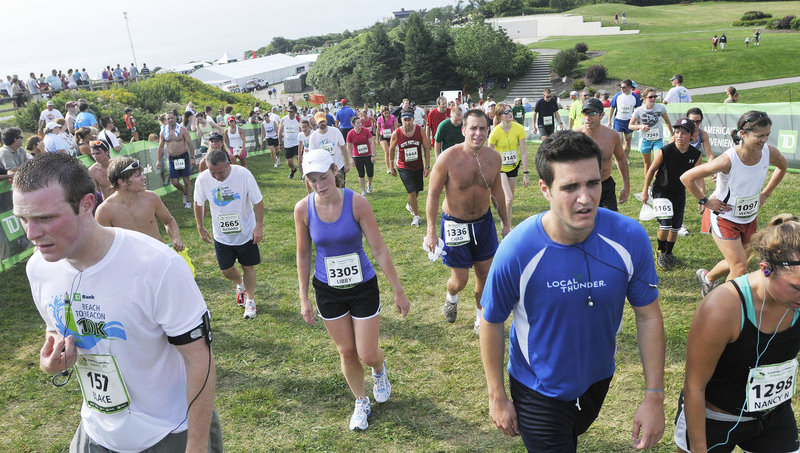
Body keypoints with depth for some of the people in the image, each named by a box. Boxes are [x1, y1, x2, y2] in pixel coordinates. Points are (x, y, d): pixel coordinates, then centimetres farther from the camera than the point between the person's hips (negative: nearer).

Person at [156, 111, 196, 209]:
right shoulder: (163, 132, 5)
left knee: (186, 180, 0)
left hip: (183, 157, -3)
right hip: (172, 159, 3)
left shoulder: (182, 129, -5)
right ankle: (185, 193, 30)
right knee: (174, 182, 1)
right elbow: (161, 147, 12)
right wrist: (158, 160, 10)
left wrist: (192, 158, -10)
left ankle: (188, 201, 11)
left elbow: (190, 144, -4)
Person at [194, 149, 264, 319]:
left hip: (246, 233, -2)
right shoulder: (202, 179, -14)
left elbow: (258, 201, -10)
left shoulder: (243, 174, -21)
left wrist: (259, 226, -12)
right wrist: (200, 228, 8)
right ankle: (240, 284, 43)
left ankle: (250, 300, 29)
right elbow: (198, 204, 4)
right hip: (221, 235, 2)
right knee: (226, 271, 9)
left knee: (248, 267, 8)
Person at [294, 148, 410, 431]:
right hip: (328, 290, 2)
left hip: (363, 286, -2)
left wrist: (398, 291, -9)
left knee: (368, 355, 2)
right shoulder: (303, 209, -11)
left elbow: (379, 250, -12)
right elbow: (303, 255, 2)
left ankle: (380, 368, 41)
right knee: (346, 352, 13)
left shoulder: (356, 203, -18)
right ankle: (361, 402, 39)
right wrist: (304, 298, 3)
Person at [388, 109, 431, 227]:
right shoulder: (396, 134, -13)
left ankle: (410, 205, 47)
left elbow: (426, 148, -3)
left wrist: (427, 166, -6)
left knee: (417, 190, 15)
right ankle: (416, 216, 5)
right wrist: (392, 167, 7)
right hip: (404, 167, -2)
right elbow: (391, 149, 2)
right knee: (412, 191, -11)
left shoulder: (420, 130, -11)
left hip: (418, 166, 3)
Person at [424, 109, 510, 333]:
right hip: (455, 224, -4)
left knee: (485, 274, 12)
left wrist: (506, 222, 16)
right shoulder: (448, 158, -19)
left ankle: (481, 319, 35)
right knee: (460, 280, 2)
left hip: (484, 222, 4)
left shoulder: (494, 158, -6)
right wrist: (431, 231, -12)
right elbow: (433, 194, -11)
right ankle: (451, 297, 41)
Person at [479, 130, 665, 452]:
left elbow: (648, 316, -10)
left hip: (597, 379, 5)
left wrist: (654, 397, -9)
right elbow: (492, 323, -15)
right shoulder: (516, 251, -29)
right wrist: (497, 397, -6)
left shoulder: (630, 237, -22)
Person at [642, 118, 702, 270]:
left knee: (675, 227, 10)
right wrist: (645, 191, -1)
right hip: (661, 191, -4)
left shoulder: (695, 154, -10)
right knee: (665, 225, -15)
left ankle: (669, 253, 33)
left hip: (679, 193, 4)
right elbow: (651, 170, -7)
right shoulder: (664, 152, -20)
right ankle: (660, 252, 12)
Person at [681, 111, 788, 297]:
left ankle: (707, 277, 50)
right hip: (724, 218, -6)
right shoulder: (728, 160, -29)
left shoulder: (769, 152, -12)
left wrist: (766, 193, 8)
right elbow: (686, 178, -24)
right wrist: (705, 201, -16)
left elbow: (782, 167, 14)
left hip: (750, 218, 6)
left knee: (735, 263, 21)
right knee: (740, 269, -7)